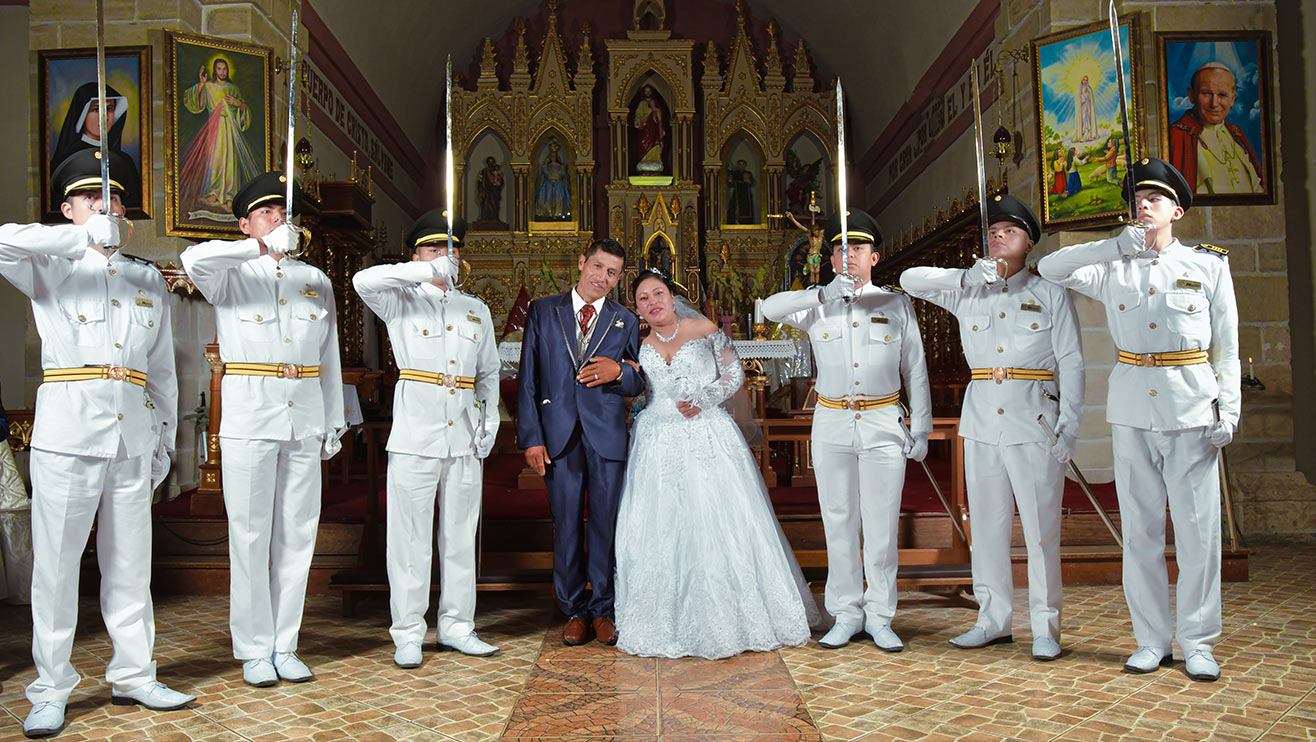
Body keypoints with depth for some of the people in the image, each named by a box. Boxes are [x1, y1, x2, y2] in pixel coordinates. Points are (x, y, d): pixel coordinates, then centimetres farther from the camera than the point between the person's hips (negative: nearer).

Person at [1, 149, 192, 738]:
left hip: (133, 437, 3)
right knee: (56, 563, 1)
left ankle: (132, 677, 17)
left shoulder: (148, 279, 18)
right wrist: (86, 237, -19)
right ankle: (50, 691, 10)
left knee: (130, 564, 8)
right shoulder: (51, 267, 9)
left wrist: (164, 440, 16)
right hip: (67, 430, -3)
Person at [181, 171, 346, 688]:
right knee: (250, 536, 0)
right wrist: (263, 248, -28)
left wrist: (334, 422, 14)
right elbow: (194, 260, -21)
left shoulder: (315, 281, 16)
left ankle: (284, 646, 16)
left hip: (304, 425, 4)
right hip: (249, 422, -3)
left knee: (297, 535, 6)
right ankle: (254, 650, 11)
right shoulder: (230, 277, 4)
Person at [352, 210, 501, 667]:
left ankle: (456, 626, 21)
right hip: (415, 434, -4)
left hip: (465, 437, 4)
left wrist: (490, 418, 7)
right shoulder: (403, 302, 3)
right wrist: (428, 272, -21)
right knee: (411, 536, 0)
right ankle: (408, 634, 11)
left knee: (460, 535, 10)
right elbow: (364, 281, -19)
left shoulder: (477, 310, 16)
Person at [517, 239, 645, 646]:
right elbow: (527, 379, 3)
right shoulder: (542, 310, 6)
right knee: (566, 524, 5)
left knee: (606, 523, 5)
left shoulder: (626, 321, 9)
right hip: (559, 435, 0)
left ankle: (603, 608, 19)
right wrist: (530, 436, -5)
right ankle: (574, 610, 19)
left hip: (607, 434, 1)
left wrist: (618, 372, -15)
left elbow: (639, 384, 8)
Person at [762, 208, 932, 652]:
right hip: (832, 425, 1)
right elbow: (770, 309, -9)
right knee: (839, 523, 6)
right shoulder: (818, 307, 7)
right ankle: (846, 615, 17)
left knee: (881, 525, 1)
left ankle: (879, 617, 14)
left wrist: (921, 429, 6)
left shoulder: (897, 304, 7)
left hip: (884, 425, -1)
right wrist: (824, 295, -17)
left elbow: (915, 371, 9)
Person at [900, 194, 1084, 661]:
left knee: (1041, 526, -3)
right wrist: (967, 276, -5)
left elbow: (1071, 364, 2)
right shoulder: (967, 293, 13)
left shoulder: (1050, 293, 6)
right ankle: (994, 620, 18)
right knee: (986, 523, 7)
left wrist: (1069, 427, -7)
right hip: (982, 422, 3)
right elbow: (910, 280, 8)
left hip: (1034, 421, -3)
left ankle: (1045, 627, 8)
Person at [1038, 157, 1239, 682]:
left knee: (1198, 528, -1)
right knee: (1140, 528, 4)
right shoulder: (1113, 268, 12)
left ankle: (1198, 644, 12)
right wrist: (1116, 245, -7)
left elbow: (1227, 344, 7)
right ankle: (1151, 640, 15)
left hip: (1192, 407, -1)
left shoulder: (1209, 264, 8)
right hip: (1131, 409, 1)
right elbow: (1050, 268, 2)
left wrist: (1228, 409, -3)